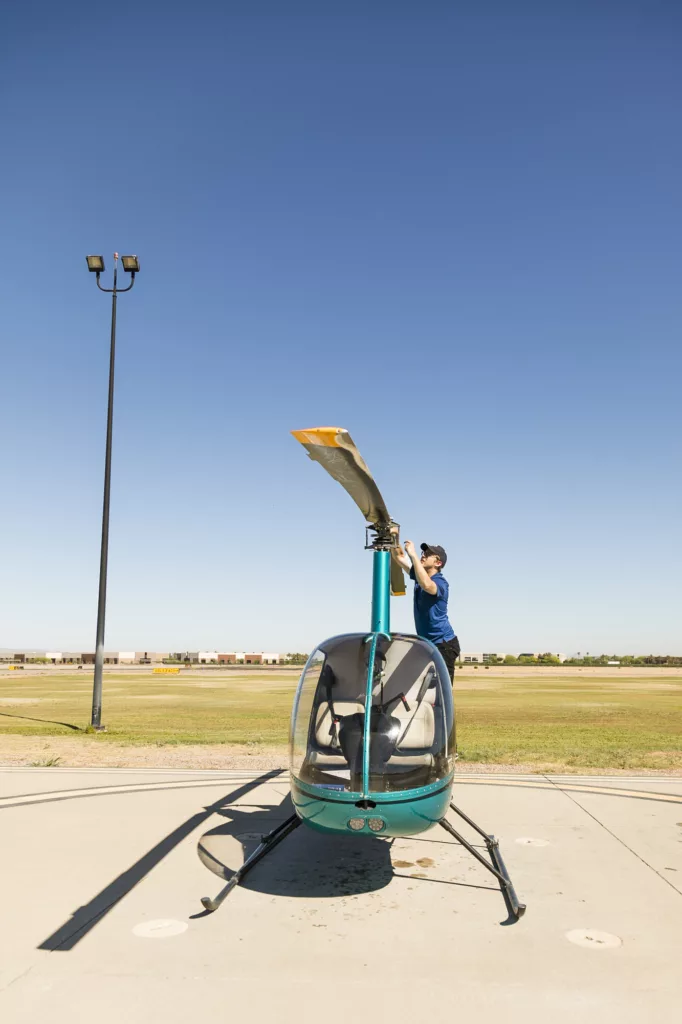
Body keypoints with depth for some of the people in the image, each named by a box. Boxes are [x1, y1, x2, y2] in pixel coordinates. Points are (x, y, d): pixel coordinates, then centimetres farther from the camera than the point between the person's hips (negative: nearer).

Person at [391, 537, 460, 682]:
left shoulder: (440, 582, -17)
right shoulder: (420, 575, 8)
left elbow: (426, 585, -40)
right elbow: (399, 557, 13)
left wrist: (413, 554, -37)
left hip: (444, 644, -9)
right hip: (425, 643, 9)